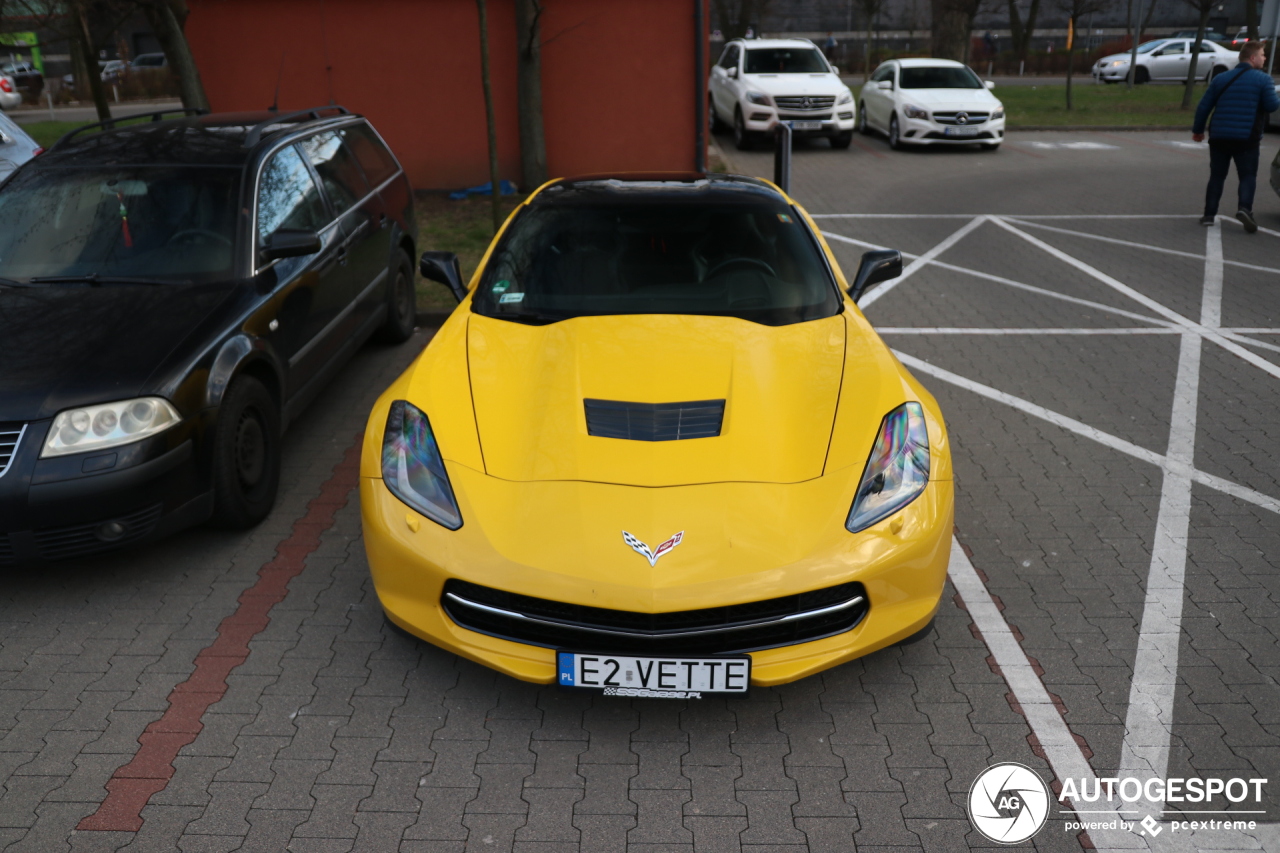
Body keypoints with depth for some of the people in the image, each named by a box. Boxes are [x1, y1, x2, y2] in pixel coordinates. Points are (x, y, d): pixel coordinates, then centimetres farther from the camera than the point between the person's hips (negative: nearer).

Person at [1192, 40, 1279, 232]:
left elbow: (1204, 106, 6)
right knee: (1248, 176, 3)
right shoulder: (1263, 79, -3)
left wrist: (1198, 130, 16)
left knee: (1217, 176, 11)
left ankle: (1209, 214, 7)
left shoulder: (1221, 78, 8)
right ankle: (1244, 208, -19)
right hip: (1246, 138, -3)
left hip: (1219, 137, 3)